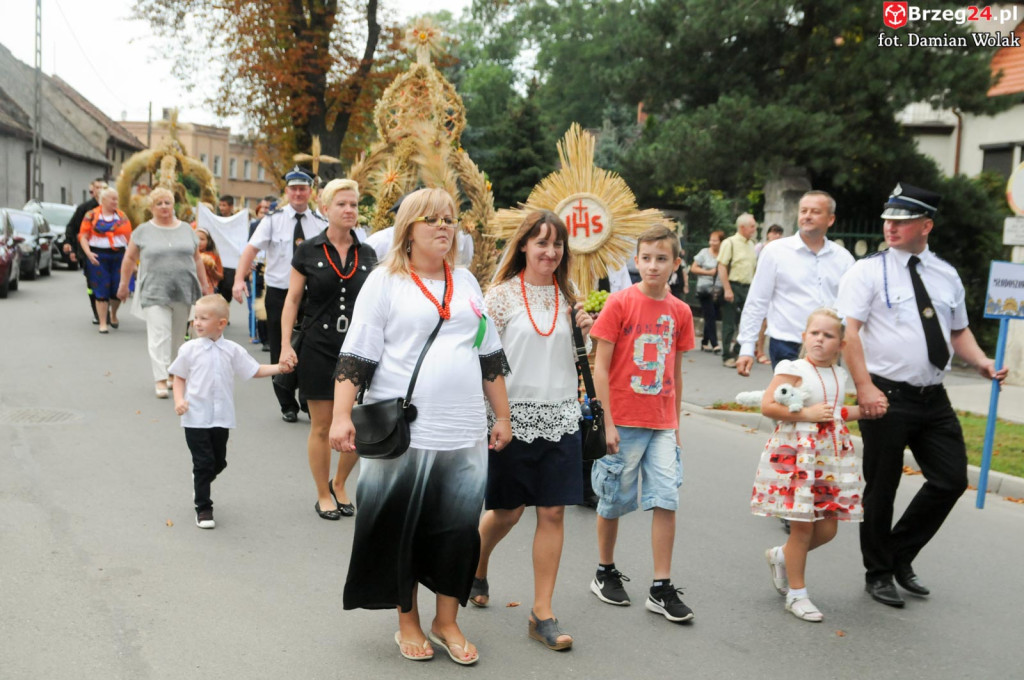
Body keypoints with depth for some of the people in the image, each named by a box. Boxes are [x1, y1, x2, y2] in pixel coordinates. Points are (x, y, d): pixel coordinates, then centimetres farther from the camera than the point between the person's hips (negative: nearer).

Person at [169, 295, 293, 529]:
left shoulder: (232, 350, 0)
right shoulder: (189, 349, -4)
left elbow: (255, 370, 4)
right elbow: (179, 378, 3)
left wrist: (278, 368, -8)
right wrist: (179, 400, -12)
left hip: (221, 418, 3)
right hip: (195, 418, -2)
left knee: (219, 462, 13)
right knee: (203, 462, -2)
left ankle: (201, 481, 46)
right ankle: (203, 508, 12)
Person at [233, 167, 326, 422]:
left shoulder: (320, 222, 3)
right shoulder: (274, 219, -1)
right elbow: (252, 248, -10)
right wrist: (239, 279, -24)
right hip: (279, 294, 0)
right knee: (281, 352, 8)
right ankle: (288, 406, 22)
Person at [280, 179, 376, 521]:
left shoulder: (367, 254, 6)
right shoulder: (308, 251, -1)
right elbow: (292, 300, 1)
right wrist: (286, 345, -6)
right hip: (318, 348, -2)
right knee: (321, 427, 5)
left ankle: (339, 484, 28)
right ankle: (323, 495, 23)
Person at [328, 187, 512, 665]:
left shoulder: (465, 282, 13)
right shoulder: (385, 281, -1)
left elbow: (490, 356, 16)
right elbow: (356, 356, -6)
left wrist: (502, 416, 14)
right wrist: (341, 416, -14)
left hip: (464, 435, 4)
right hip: (401, 434, -4)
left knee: (458, 530, 9)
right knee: (401, 531, 8)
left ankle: (446, 622, 27)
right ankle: (407, 623, 27)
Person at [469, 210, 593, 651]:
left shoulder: (567, 298, 8)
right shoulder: (502, 294, -4)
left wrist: (586, 334, -3)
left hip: (561, 415, 3)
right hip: (515, 413, -3)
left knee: (553, 512, 1)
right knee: (507, 511, 10)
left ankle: (542, 613, 11)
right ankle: (475, 569, 41)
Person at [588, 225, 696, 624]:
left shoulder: (680, 311, 5)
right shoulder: (620, 303, -8)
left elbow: (676, 372, 13)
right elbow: (600, 367, -9)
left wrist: (676, 422, 14)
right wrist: (607, 423, -12)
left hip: (662, 424, 3)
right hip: (624, 422, -3)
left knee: (667, 500, 0)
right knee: (614, 500, 10)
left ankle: (661, 589, 9)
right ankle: (605, 573, 29)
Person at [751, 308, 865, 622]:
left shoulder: (838, 375, 11)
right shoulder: (793, 370, -11)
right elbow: (767, 405, -18)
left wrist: (862, 411, 12)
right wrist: (806, 413, -21)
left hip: (832, 455, 7)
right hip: (797, 455, -7)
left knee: (827, 528, 7)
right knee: (802, 526, -2)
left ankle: (780, 556, 33)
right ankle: (796, 594, 14)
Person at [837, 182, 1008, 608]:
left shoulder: (946, 276, 11)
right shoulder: (867, 272, -5)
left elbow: (958, 331, 19)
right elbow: (848, 331, -14)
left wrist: (981, 362, 0)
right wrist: (864, 386, -25)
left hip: (933, 398, 5)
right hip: (886, 396, -5)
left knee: (952, 480, 5)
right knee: (881, 489, 5)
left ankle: (900, 556, 26)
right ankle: (879, 574, 24)